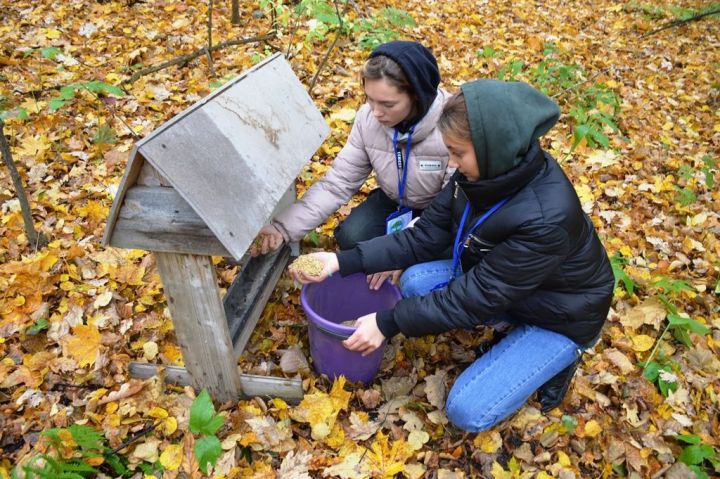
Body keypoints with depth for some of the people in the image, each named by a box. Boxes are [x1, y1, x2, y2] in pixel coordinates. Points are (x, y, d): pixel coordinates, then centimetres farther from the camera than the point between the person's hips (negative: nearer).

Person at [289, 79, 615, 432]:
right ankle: (508, 325, 6)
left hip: (560, 316, -6)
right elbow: (423, 238, -12)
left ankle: (557, 356, 8)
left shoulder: (546, 218, -38)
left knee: (468, 411, -14)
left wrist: (388, 323, -26)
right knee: (415, 282, -14)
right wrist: (344, 262, -20)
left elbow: (476, 297, -31)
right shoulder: (487, 171, -17)